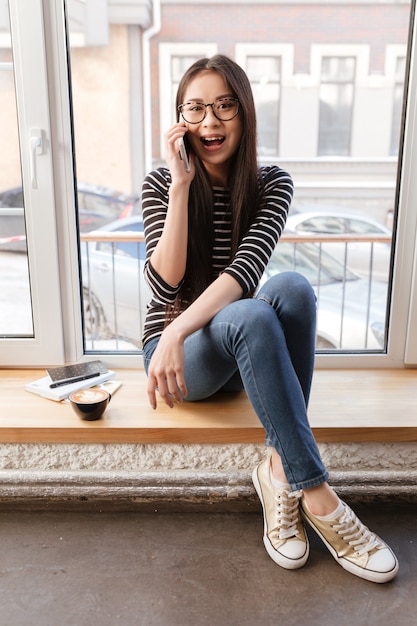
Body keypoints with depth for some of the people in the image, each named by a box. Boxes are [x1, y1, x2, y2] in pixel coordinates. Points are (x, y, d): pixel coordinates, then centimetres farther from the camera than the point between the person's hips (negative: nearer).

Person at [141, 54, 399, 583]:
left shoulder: (271, 185, -3)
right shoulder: (160, 185, -5)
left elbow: (246, 267, -21)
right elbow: (165, 286, -19)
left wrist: (180, 328, -36)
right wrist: (182, 186, -23)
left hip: (242, 353, 2)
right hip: (180, 356, -2)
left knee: (292, 287, -31)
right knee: (252, 316, -36)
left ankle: (280, 467, -26)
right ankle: (317, 496, -29)